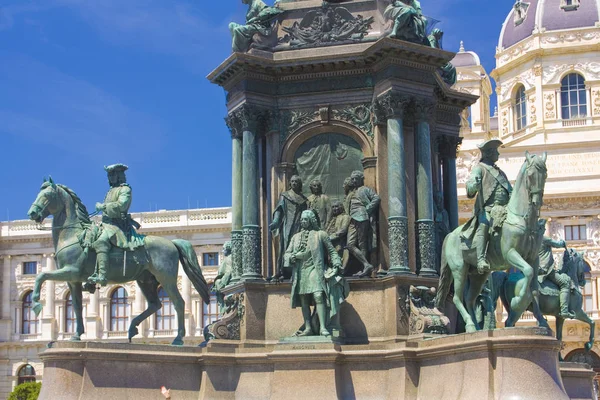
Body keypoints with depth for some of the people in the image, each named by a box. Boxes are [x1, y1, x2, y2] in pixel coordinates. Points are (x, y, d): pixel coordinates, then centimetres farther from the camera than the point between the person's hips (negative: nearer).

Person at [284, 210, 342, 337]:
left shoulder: (320, 234, 9)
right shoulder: (296, 237, 20)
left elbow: (332, 251, 9)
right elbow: (287, 254, 17)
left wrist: (336, 264, -5)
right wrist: (292, 257, -6)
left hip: (315, 269, -4)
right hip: (300, 271, 4)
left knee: (318, 296, -19)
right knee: (304, 300, 1)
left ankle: (323, 327, -24)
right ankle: (308, 328, 4)